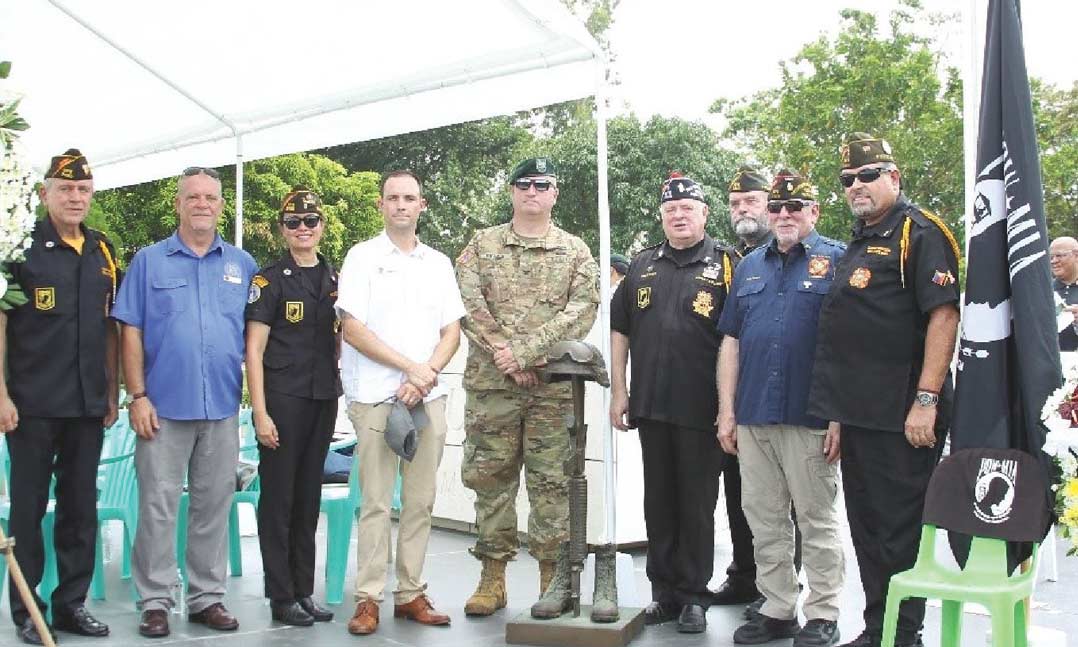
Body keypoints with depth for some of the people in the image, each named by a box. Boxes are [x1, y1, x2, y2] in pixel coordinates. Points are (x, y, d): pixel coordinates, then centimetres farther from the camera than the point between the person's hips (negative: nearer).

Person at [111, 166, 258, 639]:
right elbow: (130, 332, 0)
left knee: (215, 505, 9)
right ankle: (155, 601, 12)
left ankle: (207, 597, 20)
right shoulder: (149, 260, 4)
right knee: (158, 506, 1)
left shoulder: (243, 265, 9)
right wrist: (137, 396, -7)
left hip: (223, 408, 2)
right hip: (164, 406, -2)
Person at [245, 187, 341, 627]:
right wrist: (260, 412, -13)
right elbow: (254, 350, -7)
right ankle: (281, 598, 11)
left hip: (323, 397, 5)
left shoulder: (335, 280, 11)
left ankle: (304, 592, 21)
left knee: (308, 497, 11)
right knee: (278, 497, 1)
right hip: (282, 399, -5)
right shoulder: (269, 280, -4)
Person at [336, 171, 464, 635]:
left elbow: (452, 332, 10)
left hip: (428, 398, 4)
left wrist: (425, 375, -7)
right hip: (375, 396, -4)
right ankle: (368, 598, 5)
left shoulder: (439, 264, 13)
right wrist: (410, 367, -10)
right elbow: (352, 330, -6)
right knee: (376, 502, -3)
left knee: (421, 501, 6)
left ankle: (411, 593, 16)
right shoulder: (362, 257, 2)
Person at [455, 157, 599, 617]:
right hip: (489, 383, 1)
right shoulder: (482, 244, 10)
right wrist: (502, 353, -13)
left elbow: (581, 311, -5)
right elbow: (467, 302, -2)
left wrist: (524, 351, -15)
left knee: (552, 482, 2)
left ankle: (551, 578, 13)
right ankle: (493, 576, 17)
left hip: (553, 385, -1)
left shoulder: (575, 251, 8)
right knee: (490, 477, 6)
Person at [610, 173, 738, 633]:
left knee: (697, 505, 4)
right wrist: (617, 391, 8)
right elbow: (619, 329, 14)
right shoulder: (642, 266, 11)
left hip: (701, 409, -4)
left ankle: (694, 596, 16)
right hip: (651, 406, 4)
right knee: (658, 503, 11)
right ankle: (664, 591, 22)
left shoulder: (725, 264, -1)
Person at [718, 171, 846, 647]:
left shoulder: (836, 260, 0)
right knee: (764, 522, 11)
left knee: (817, 519, 4)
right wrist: (726, 411, 9)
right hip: (753, 418, 5)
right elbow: (730, 342, 15)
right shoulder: (749, 267, 15)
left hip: (810, 418, -5)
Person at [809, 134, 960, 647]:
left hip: (901, 415, -9)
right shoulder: (858, 241, 19)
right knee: (866, 526, 15)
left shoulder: (919, 233, -8)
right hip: (858, 412, 9)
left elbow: (943, 314, -17)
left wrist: (926, 399, -22)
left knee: (901, 528, -2)